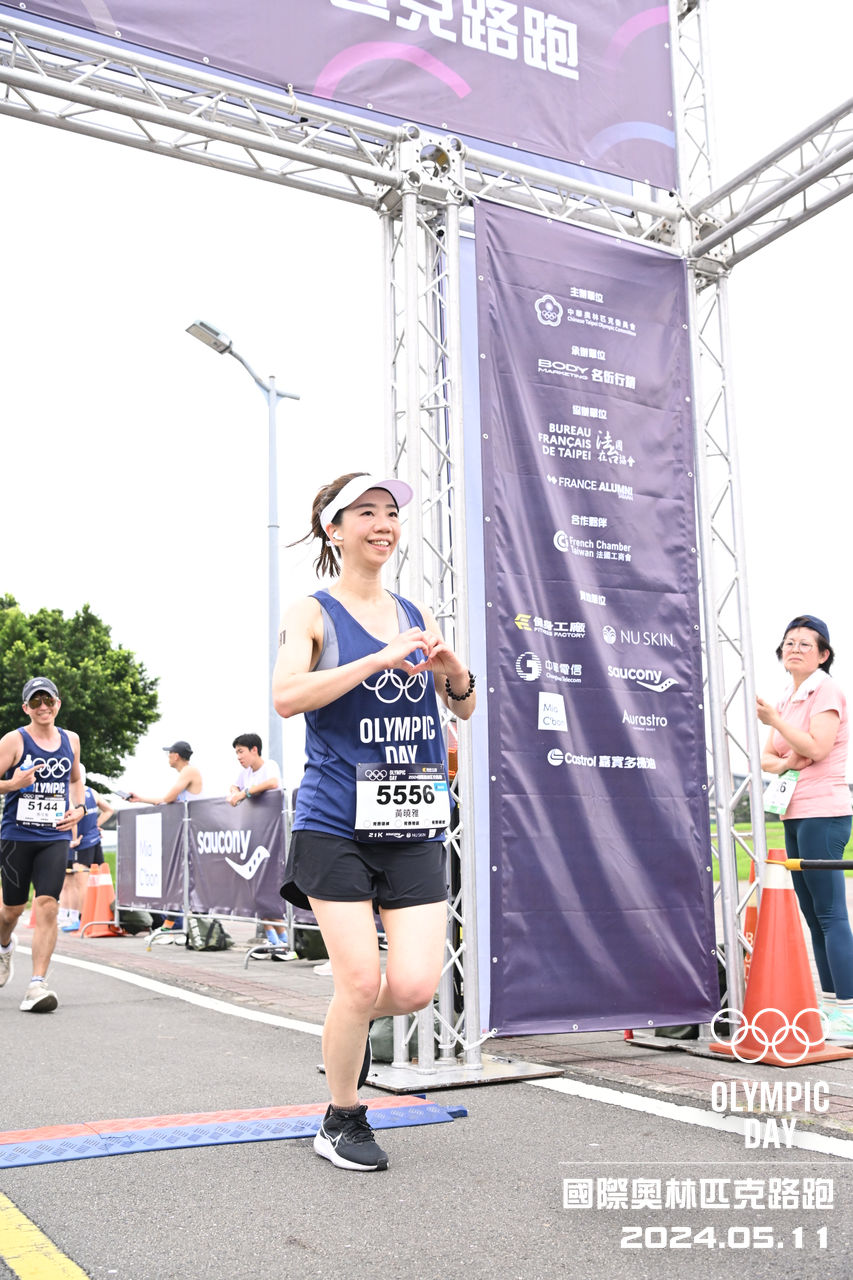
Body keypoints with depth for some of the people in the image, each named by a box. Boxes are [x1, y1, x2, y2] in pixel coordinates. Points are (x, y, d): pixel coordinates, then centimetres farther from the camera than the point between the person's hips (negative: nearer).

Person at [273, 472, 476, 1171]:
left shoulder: (417, 616, 12)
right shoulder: (313, 614, -1)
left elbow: (463, 709, 17)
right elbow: (286, 696, -18)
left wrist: (455, 673, -6)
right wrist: (383, 658, -22)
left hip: (414, 825, 4)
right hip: (336, 824, -4)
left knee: (416, 985, -4)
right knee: (361, 981, -5)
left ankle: (350, 1028, 32)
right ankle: (342, 1121, 21)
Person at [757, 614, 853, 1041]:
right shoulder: (787, 697, 19)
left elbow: (818, 748, -17)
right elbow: (765, 755, 15)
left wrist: (774, 719, -17)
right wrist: (781, 763, -5)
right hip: (795, 813, 9)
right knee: (813, 915, 10)